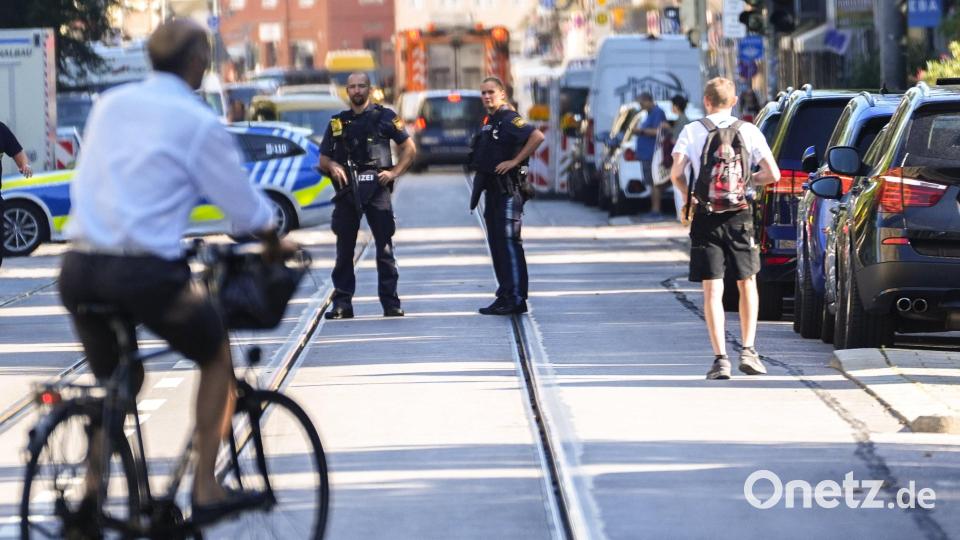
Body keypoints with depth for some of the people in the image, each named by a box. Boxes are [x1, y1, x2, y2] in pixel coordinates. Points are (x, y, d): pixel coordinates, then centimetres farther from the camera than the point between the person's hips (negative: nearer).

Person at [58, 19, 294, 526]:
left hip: (79, 269, 5)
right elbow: (245, 208, 4)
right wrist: (278, 243, 24)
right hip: (145, 272, -5)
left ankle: (90, 492, 16)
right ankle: (206, 490, 14)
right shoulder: (197, 122, -3)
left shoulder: (110, 104, 12)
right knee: (217, 359, 19)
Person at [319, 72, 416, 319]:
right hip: (347, 190, 3)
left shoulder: (384, 117, 6)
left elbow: (409, 148, 7)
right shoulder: (337, 122, 16)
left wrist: (394, 172, -6)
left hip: (376, 188, -3)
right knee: (344, 248, 3)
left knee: (384, 247, -4)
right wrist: (333, 166, -5)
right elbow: (323, 159, 17)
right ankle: (342, 303, 6)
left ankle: (390, 302, -1)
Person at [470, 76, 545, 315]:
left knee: (509, 242, -12)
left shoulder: (509, 119, -13)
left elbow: (537, 136, -27)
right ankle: (505, 295, 16)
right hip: (493, 188, 10)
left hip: (508, 189, -10)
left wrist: (515, 161, -23)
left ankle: (516, 299, -13)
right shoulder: (489, 122, 17)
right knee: (496, 243, 11)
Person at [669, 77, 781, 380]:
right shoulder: (749, 131, 3)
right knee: (747, 283, 16)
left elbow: (676, 174, -12)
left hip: (705, 218, -1)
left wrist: (687, 196, 7)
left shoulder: (693, 131, -1)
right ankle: (748, 350, 9)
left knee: (712, 290, 0)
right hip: (740, 217, 1)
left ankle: (720, 358, -8)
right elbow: (773, 174, -3)